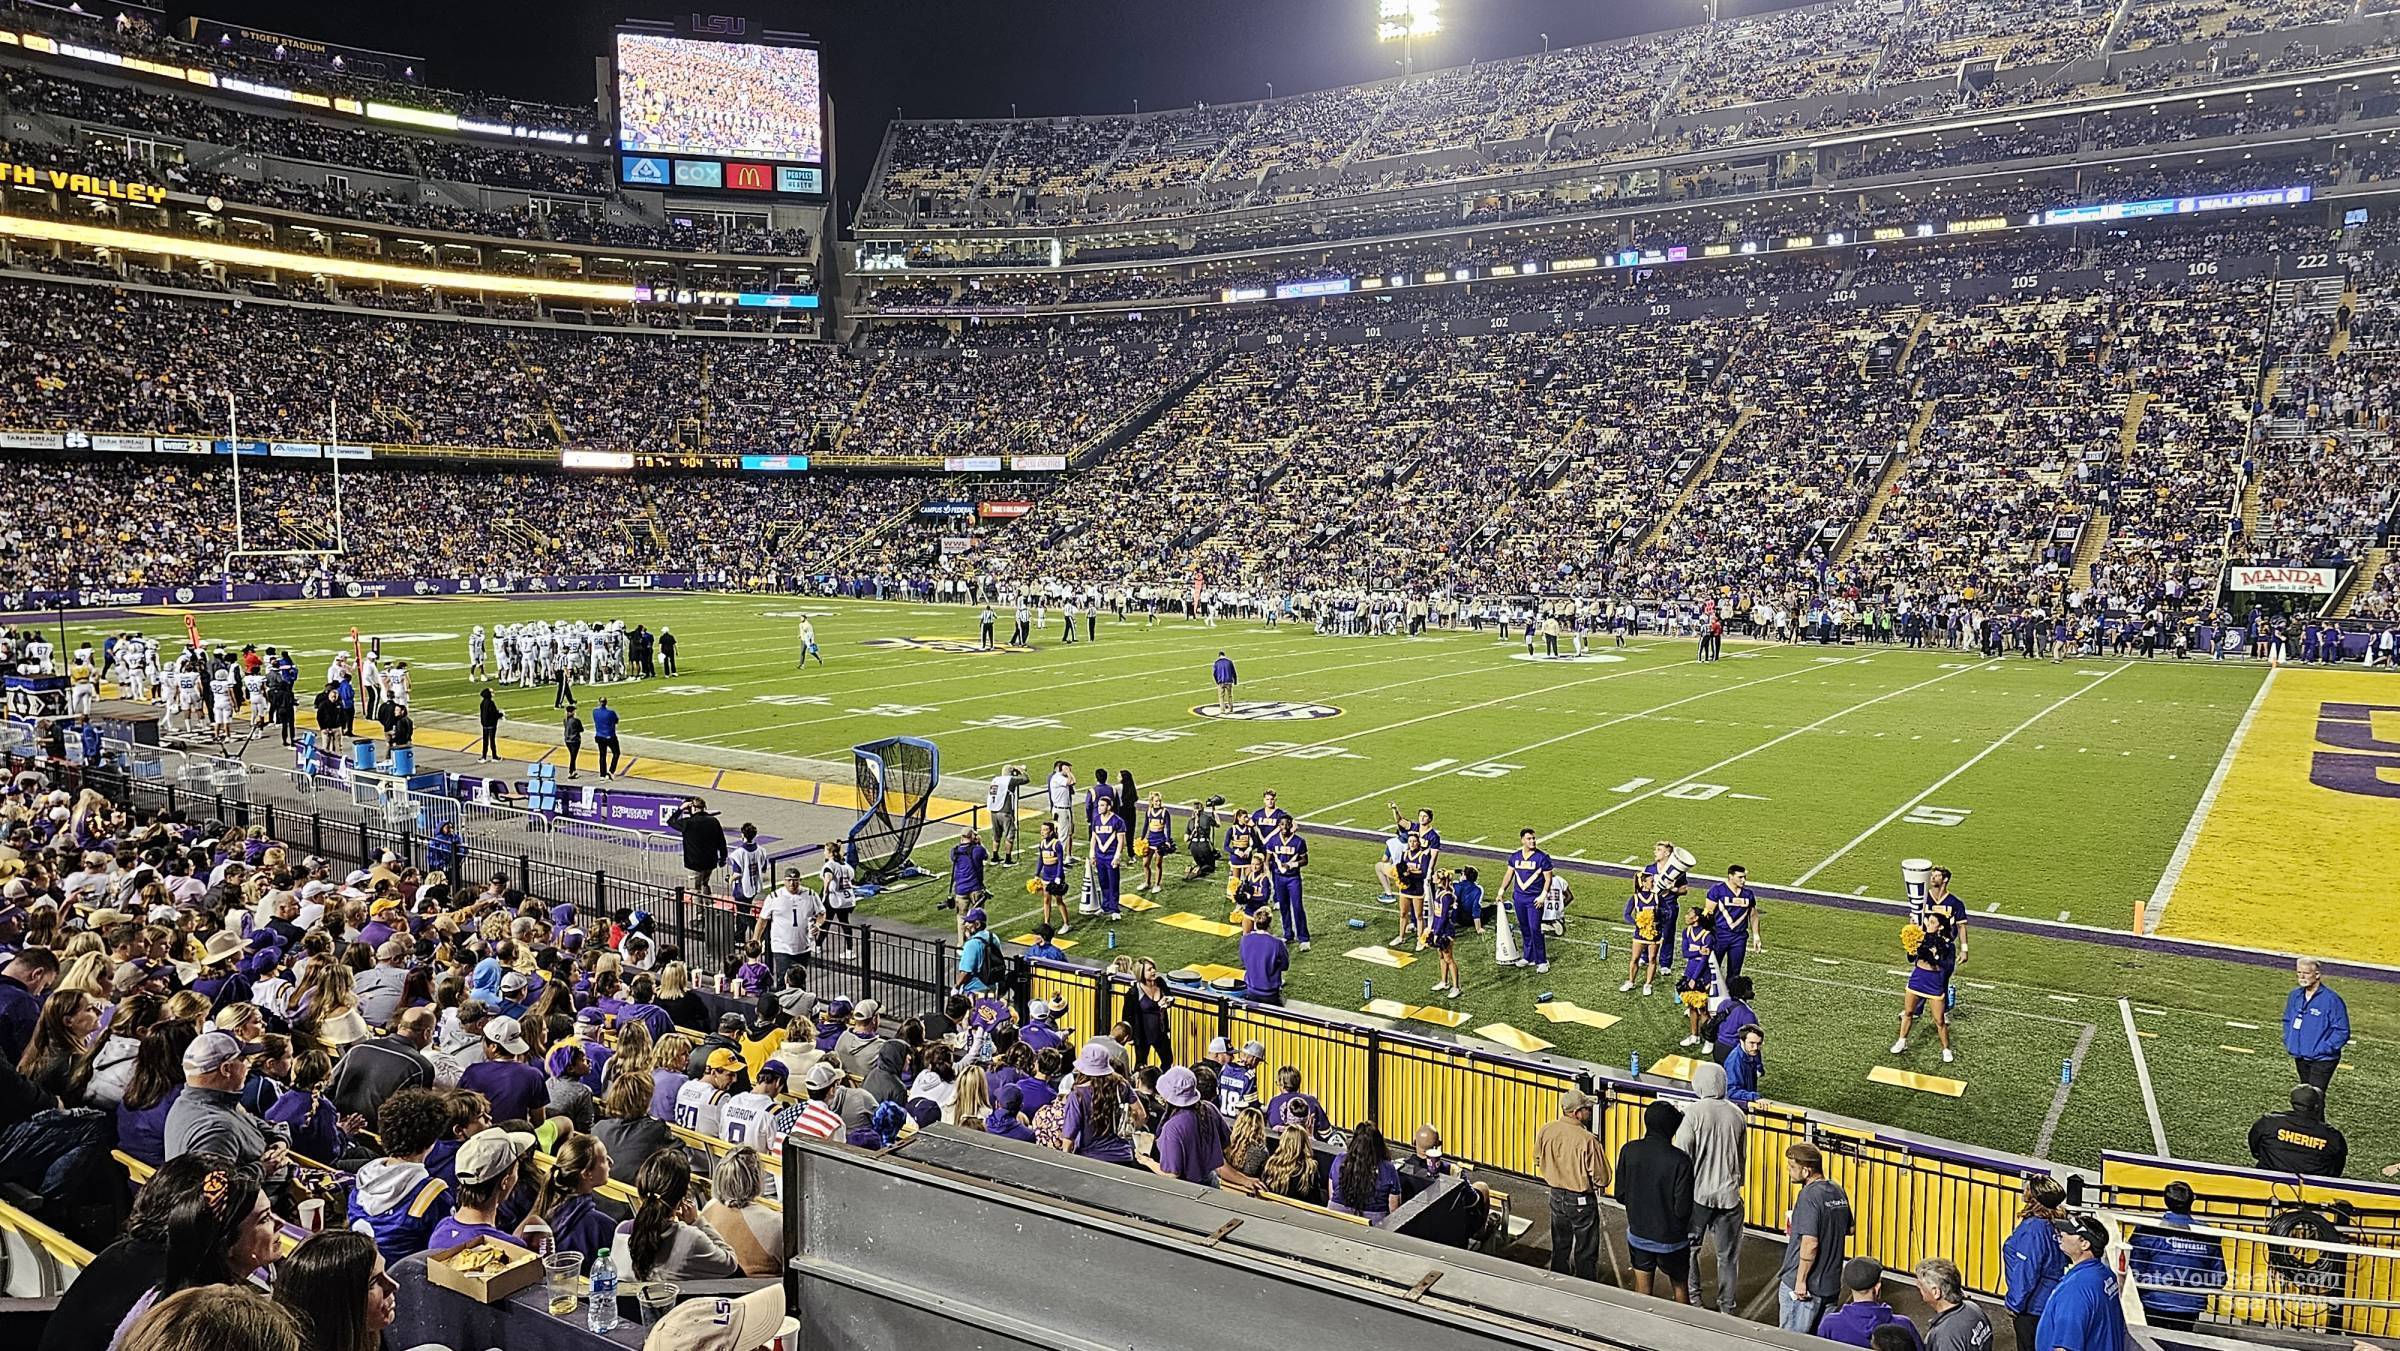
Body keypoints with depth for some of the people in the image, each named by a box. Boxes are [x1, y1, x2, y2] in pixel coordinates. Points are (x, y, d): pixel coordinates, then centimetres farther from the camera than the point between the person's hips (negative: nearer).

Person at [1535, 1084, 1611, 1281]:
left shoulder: (1545, 1130, -10)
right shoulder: (1588, 1140, -28)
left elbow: (1537, 1158, 7)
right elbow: (1602, 1178, -22)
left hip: (1556, 1196, 6)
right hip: (1581, 1201, -6)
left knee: (1559, 1247, 23)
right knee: (1585, 1253, 11)